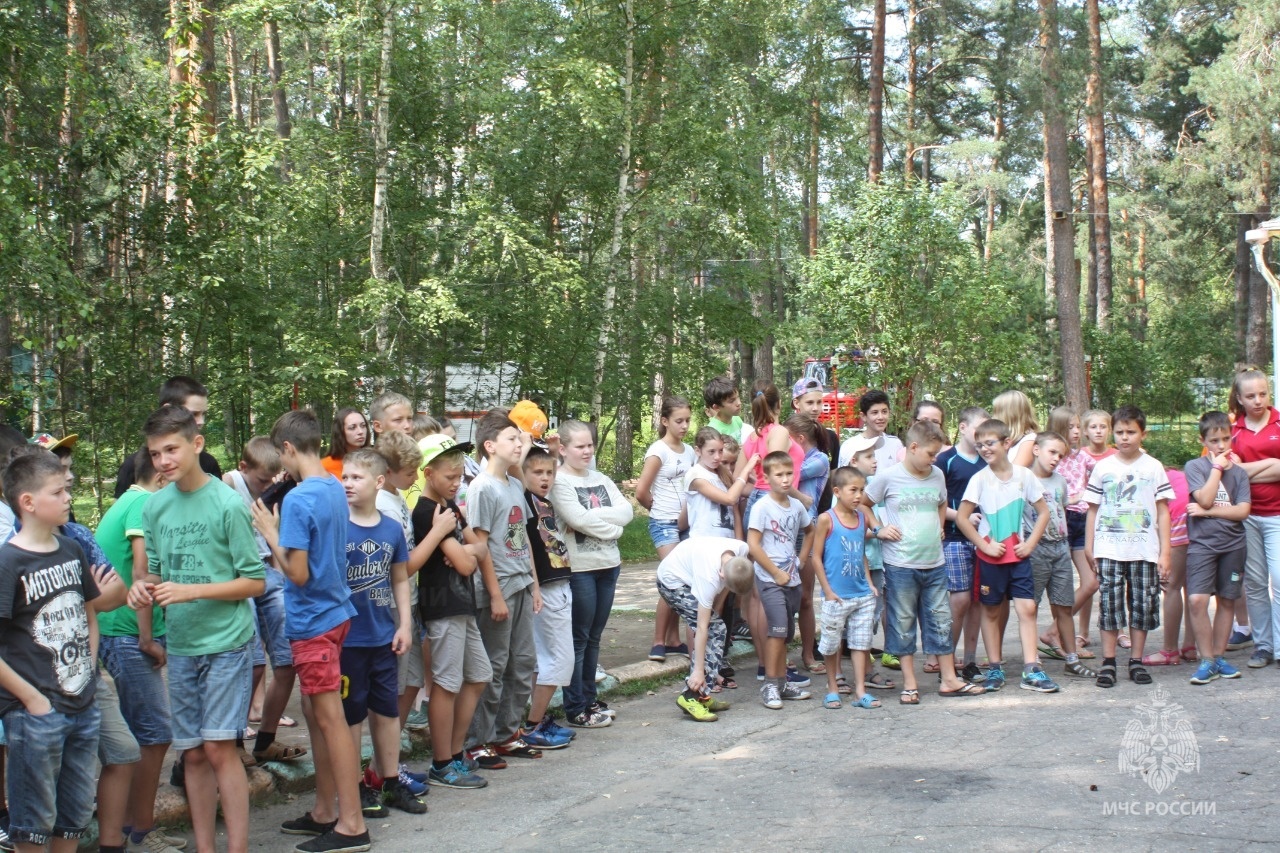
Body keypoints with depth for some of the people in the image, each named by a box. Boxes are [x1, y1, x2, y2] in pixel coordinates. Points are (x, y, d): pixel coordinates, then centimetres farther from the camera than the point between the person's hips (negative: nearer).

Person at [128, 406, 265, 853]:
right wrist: (144, 586, -9)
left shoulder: (228, 504, -11)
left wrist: (191, 591, -19)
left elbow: (255, 582, -9)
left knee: (219, 747, -8)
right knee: (193, 753, 9)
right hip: (180, 645, 5)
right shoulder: (155, 506, 5)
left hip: (226, 642, -5)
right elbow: (156, 570, 14)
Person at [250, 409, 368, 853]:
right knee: (315, 712, 17)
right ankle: (325, 811, 26)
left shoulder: (298, 500, -20)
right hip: (333, 612, 9)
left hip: (313, 620, -9)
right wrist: (282, 531, 10)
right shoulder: (335, 489, 7)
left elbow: (298, 573, -20)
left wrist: (270, 533, -9)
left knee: (330, 718, -3)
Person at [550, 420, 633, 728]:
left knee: (594, 637, 14)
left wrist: (594, 515, -12)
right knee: (579, 639, -1)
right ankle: (575, 710, 5)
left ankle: (589, 699, 23)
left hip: (609, 565, 6)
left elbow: (626, 511, 1)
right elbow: (578, 519, -19)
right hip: (579, 567, -6)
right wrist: (612, 526, -8)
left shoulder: (601, 480, 13)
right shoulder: (559, 481, -7)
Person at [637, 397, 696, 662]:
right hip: (664, 524, -6)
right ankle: (658, 643, -5)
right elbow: (641, 492, -10)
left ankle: (673, 640, 17)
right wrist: (661, 509, 4)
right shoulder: (658, 451, -8)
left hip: (686, 523, 6)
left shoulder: (689, 451, 11)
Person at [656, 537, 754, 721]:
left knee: (718, 630, 1)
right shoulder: (709, 577, -39)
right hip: (673, 581, -8)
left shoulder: (742, 551, -23)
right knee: (712, 629, -17)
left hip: (689, 577, 8)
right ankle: (692, 697, -16)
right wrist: (698, 670, -31)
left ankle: (702, 695, 7)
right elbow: (702, 627, -34)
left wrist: (715, 608, -1)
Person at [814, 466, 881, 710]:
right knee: (832, 644, 6)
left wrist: (869, 583, 7)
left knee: (861, 642, 6)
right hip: (836, 596, -5)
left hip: (862, 594, 5)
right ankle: (832, 688, 20)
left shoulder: (862, 518, 7)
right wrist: (827, 590, -10)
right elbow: (817, 557, -7)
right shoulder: (827, 519, -8)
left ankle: (860, 691, 11)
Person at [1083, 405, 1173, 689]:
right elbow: (1093, 510, 8)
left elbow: (1163, 512, 5)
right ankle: (1108, 662, 5)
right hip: (1108, 550, 0)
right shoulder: (1102, 468, 5)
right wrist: (1089, 547, 3)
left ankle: (1136, 661, 13)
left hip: (1144, 550, 0)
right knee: (1109, 604, -1)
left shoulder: (1153, 468, 5)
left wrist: (1165, 551, 0)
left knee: (1143, 605, 3)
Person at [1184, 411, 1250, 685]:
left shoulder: (1238, 472, 6)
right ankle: (1206, 660, -6)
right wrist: (1217, 468, -9)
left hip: (1233, 544, 3)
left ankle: (1218, 656, 19)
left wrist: (1208, 511, -11)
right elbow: (1205, 498, -15)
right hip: (1201, 543, -3)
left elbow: (1242, 510, -5)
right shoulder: (1194, 467, 0)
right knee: (1197, 600, -15)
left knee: (1227, 600, 8)